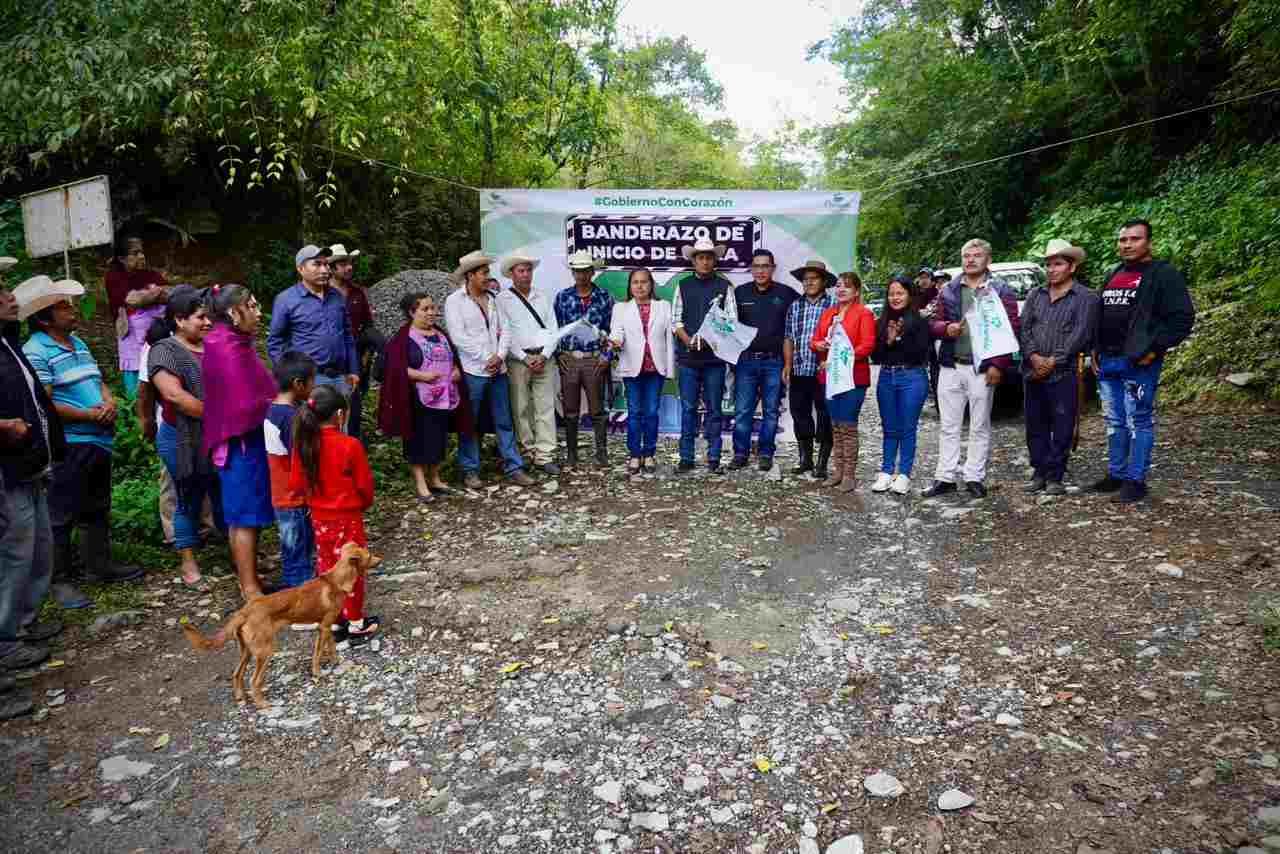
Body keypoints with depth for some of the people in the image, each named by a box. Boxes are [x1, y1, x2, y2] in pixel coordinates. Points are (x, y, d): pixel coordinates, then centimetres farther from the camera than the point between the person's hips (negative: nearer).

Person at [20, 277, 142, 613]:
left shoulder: (79, 343, 13)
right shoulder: (35, 352, -14)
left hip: (98, 440, 9)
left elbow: (99, 382, 17)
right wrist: (90, 415, -15)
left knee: (97, 509, 17)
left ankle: (99, 565, 29)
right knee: (61, 515, 0)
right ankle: (59, 580, 10)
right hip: (67, 445, -8)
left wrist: (110, 403, -4)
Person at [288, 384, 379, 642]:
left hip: (319, 517, 5)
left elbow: (296, 482, -1)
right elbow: (364, 484, -13)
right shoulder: (350, 445, -21)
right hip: (348, 517, -4)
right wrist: (365, 503, 8)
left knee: (327, 568, 17)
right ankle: (356, 624, 20)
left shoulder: (304, 444, -8)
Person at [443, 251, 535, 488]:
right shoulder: (454, 301, -4)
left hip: (498, 369, 5)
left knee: (504, 421, 7)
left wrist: (499, 356, -8)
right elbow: (458, 337, -11)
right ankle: (470, 470, 15)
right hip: (472, 371, -5)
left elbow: (502, 330, 9)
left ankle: (513, 468, 13)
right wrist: (486, 359, -11)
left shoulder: (491, 299, 12)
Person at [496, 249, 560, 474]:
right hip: (518, 360, -3)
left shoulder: (542, 298, 14)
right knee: (521, 409, 0)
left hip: (543, 359, 3)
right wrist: (526, 359, -9)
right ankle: (527, 453, 10)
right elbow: (505, 333, -4)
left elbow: (552, 329, 10)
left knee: (546, 407, -1)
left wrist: (544, 356, -4)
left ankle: (545, 456, 0)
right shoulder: (503, 300, 2)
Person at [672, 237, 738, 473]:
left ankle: (713, 458, 10)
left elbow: (731, 320, 1)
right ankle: (686, 457, 8)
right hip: (687, 356, 1)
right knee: (688, 408, 3)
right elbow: (675, 319, 7)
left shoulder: (724, 286, 6)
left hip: (715, 355, -1)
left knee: (714, 408, 4)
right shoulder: (683, 286, 10)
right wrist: (688, 340, -10)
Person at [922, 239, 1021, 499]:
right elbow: (934, 323, 12)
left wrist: (998, 365, -12)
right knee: (948, 426, 7)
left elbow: (1010, 329, -4)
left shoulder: (1001, 290, 1)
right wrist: (946, 328, -12)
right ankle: (945, 477, 13)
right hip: (950, 367, 3)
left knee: (979, 427, 4)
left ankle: (975, 478, 13)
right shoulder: (949, 290, 12)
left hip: (982, 369, -3)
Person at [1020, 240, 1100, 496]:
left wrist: (1053, 361, -14)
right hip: (1032, 373, 5)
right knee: (1035, 426, 9)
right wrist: (1034, 356, -10)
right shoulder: (1035, 295, 15)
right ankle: (1039, 473, 19)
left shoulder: (1086, 298, 1)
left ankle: (1055, 477, 7)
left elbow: (1080, 335, -9)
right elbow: (1024, 328, 5)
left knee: (1062, 428, -1)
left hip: (1064, 374, -4)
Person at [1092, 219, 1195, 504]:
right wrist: (1096, 349, 15)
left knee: (1139, 422, -4)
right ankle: (1116, 475, 22)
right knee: (1115, 422, 13)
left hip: (1138, 363, -7)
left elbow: (1182, 318, -10)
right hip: (1107, 362, 8)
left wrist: (1154, 349, -15)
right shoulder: (1113, 276, 19)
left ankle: (1135, 481, 1)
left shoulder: (1164, 274, -4)